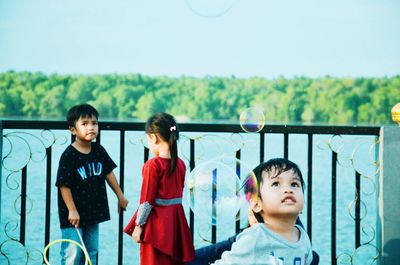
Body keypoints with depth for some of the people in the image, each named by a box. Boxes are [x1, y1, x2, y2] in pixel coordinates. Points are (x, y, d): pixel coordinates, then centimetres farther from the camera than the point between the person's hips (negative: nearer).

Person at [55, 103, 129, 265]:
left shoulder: (98, 150, 2)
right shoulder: (69, 156, -17)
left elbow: (108, 173, 12)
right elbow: (64, 185, -18)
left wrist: (120, 196, 16)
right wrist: (72, 210, -20)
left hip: (93, 212, 7)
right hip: (73, 215, -7)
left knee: (92, 252, 16)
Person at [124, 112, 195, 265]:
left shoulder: (153, 165, -16)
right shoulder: (180, 164, 3)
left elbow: (147, 199, -15)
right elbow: (178, 192, 8)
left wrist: (138, 225, -10)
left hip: (157, 221, -6)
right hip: (176, 220, 6)